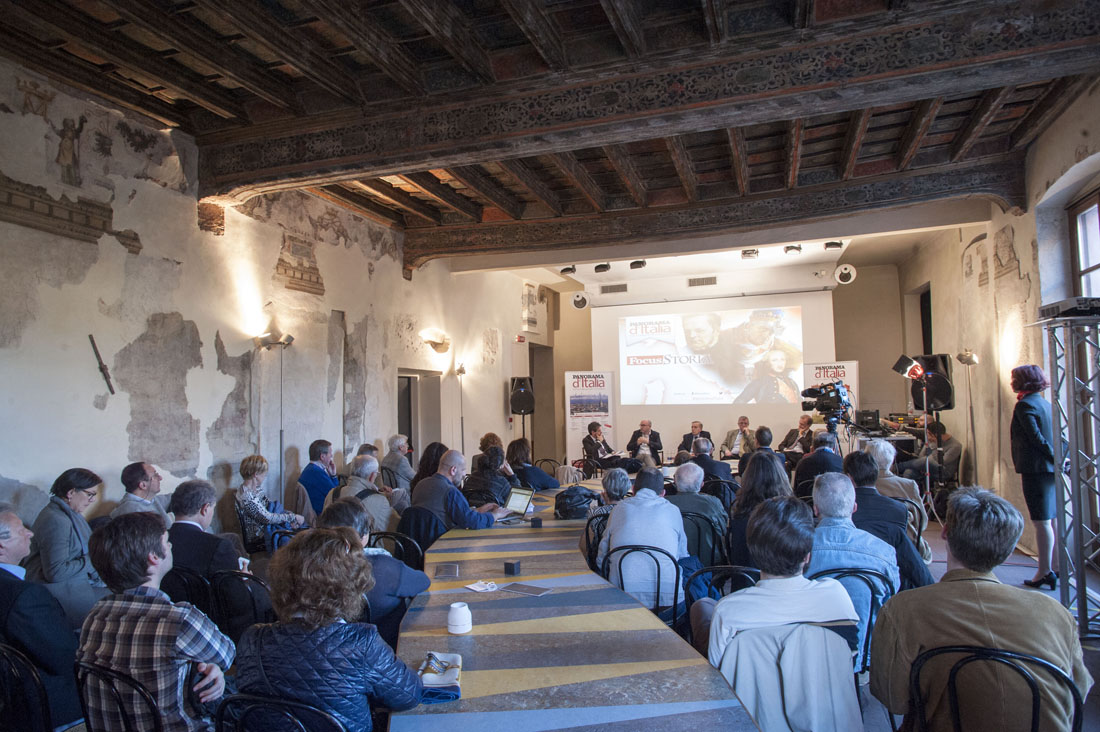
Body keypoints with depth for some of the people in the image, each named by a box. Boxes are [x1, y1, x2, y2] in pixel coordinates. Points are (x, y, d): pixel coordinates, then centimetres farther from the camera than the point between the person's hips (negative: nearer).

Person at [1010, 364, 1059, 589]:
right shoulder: (1046, 404, 14)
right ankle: (1055, 569, 22)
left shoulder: (1025, 405, -12)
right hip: (1049, 469, 9)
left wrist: (1057, 460, -11)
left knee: (1041, 521, -6)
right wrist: (1058, 461, 8)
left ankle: (1044, 572, -3)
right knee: (1048, 520, 15)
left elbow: (1037, 438, -17)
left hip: (1035, 469, -9)